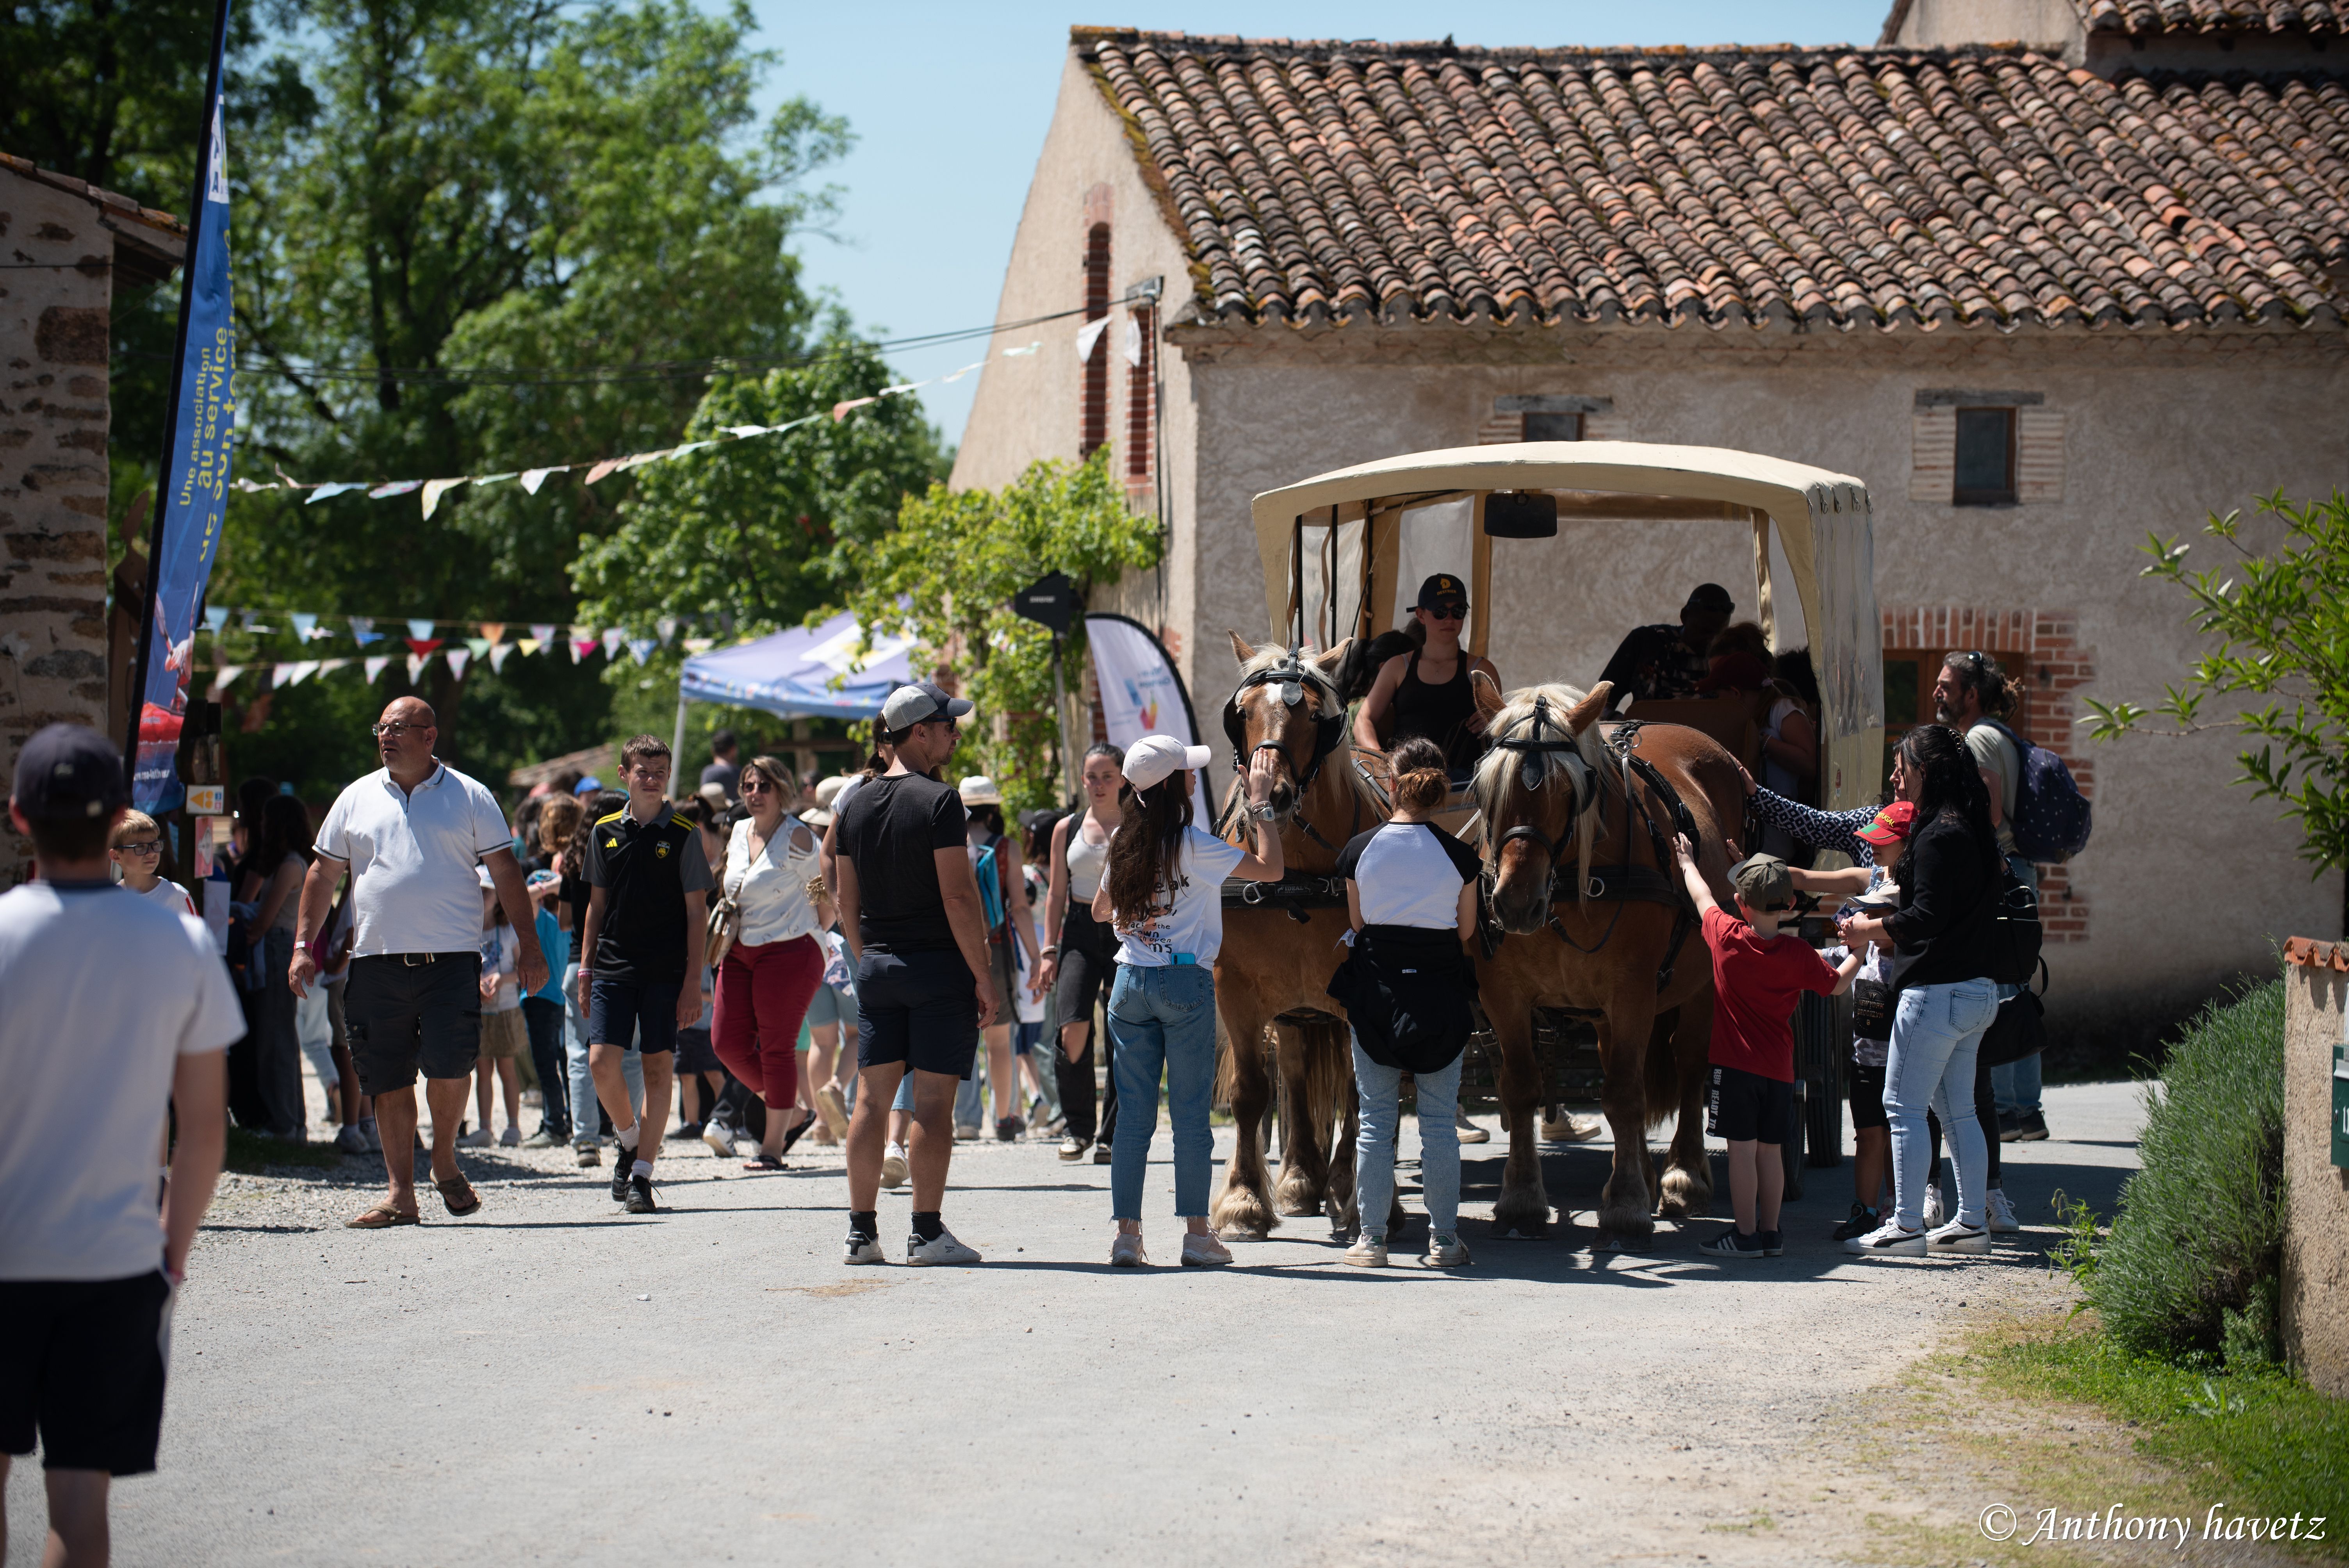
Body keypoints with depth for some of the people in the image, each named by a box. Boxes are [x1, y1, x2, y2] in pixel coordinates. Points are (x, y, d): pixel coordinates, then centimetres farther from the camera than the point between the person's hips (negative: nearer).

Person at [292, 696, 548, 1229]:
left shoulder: (469, 797, 5)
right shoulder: (357, 799, 12)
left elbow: (505, 871, 6)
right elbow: (323, 874, 16)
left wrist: (528, 944, 0)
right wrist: (304, 945, 9)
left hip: (451, 959, -3)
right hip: (377, 961, 3)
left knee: (448, 1065, -13)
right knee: (389, 1081, 4)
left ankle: (445, 1161, 13)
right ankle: (401, 1194, 11)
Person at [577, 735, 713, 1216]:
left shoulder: (683, 835, 0)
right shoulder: (606, 832, 8)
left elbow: (695, 914, -1)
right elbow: (597, 905, 15)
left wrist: (693, 982, -7)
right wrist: (586, 970, 10)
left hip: (665, 973, -2)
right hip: (613, 967, 2)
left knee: (657, 1069, -2)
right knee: (602, 1062, -8)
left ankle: (642, 1174, 2)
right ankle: (629, 1140, 18)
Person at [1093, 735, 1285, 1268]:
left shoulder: (1123, 843, 6)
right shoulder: (1192, 845, -11)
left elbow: (1100, 911, 20)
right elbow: (1270, 868, -10)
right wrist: (1261, 801, -4)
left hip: (1130, 983, 5)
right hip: (1185, 983, -5)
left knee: (1134, 1114, 6)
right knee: (1191, 1113, 1)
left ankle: (1127, 1234, 3)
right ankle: (1197, 1234, 2)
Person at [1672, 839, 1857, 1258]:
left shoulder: (1727, 938, -8)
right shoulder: (1798, 953, -4)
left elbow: (1703, 898, 10)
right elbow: (1837, 985, 8)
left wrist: (1687, 864, 27)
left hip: (1734, 1064, -3)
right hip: (1779, 1066, 3)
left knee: (1742, 1148, -3)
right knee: (1770, 1149, 10)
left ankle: (1746, 1235, -3)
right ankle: (1771, 1232, 15)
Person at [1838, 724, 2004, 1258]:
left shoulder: (1939, 836, -16)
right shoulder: (1972, 830, 13)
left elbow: (1927, 917, -20)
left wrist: (1868, 931, -7)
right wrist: (1901, 867, 14)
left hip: (1938, 990, -10)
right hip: (1977, 990, 10)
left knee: (1903, 1106, -4)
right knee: (1957, 1109, 15)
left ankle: (1906, 1226, -4)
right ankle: (1971, 1223, 17)